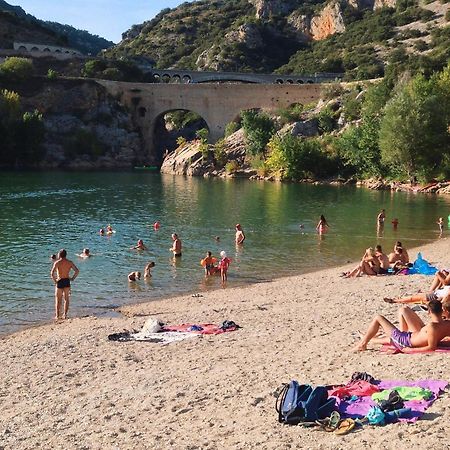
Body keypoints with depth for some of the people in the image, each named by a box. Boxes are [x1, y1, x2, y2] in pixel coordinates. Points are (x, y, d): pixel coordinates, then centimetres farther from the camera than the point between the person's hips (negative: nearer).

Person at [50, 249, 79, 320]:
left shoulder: (57, 263, -9)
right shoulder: (70, 262, 1)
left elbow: (52, 273, -18)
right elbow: (77, 271, -2)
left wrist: (54, 280, -7)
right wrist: (72, 278, 4)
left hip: (59, 282, -3)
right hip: (67, 281, 3)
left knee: (58, 300, 7)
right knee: (66, 299, 14)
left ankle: (57, 316, 8)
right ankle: (65, 314, 13)